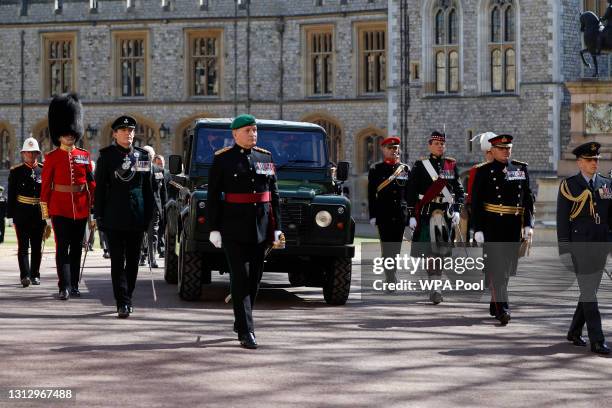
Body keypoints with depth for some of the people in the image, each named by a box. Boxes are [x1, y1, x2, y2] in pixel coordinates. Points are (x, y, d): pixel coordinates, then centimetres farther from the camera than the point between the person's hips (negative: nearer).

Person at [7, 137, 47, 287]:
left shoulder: (44, 170, 6)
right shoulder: (16, 171, 1)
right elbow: (11, 196, 0)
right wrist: (10, 216, -4)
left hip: (39, 214, 2)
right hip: (22, 214, -2)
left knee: (37, 246, 7)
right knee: (23, 246, -7)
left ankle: (35, 275, 17)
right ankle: (25, 276, -13)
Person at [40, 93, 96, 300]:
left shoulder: (84, 156, 7)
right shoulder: (52, 157, -1)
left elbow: (91, 184, 9)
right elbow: (45, 186, 0)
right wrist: (46, 213, -3)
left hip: (81, 209, 3)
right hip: (60, 209, -3)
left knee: (77, 248, 9)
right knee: (62, 248, -5)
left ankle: (74, 285, 16)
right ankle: (64, 287, -8)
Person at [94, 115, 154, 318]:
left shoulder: (143, 156, 10)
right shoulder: (106, 156, 1)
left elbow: (148, 188, 13)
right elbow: (99, 188, 1)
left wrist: (148, 215, 8)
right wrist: (99, 216, -4)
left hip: (137, 217, 3)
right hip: (114, 218, -3)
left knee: (133, 261, 8)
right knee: (118, 261, -5)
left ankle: (126, 298, 20)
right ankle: (122, 303, -8)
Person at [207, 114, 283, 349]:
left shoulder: (265, 158, 10)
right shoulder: (222, 159, -1)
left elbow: (274, 195, 11)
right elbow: (213, 196, -2)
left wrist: (277, 228, 7)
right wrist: (214, 228, -8)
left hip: (261, 226, 4)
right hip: (235, 226, -4)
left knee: (254, 277, 10)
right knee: (241, 278, -8)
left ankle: (241, 321, 27)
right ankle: (246, 332, -11)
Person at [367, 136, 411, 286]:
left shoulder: (406, 169, 11)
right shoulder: (376, 170, 3)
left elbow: (410, 193, 11)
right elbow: (371, 194, 1)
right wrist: (372, 216, -6)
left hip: (400, 216, 3)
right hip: (384, 216, -3)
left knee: (396, 248, 6)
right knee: (387, 248, -9)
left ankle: (390, 278, 18)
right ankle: (392, 279, -13)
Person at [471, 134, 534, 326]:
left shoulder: (521, 169, 9)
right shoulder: (484, 172, -1)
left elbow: (528, 198, 11)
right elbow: (476, 202, -3)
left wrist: (528, 224, 4)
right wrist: (478, 229, -9)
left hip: (514, 226, 4)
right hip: (492, 226, -4)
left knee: (507, 267, 10)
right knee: (496, 267, -9)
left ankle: (495, 304, 25)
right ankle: (502, 309, -12)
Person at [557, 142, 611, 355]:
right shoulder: (568, 185, -2)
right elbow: (562, 219, -3)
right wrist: (564, 248, -8)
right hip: (580, 245, -5)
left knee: (590, 290, 11)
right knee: (588, 292, -8)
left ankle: (575, 332, 27)